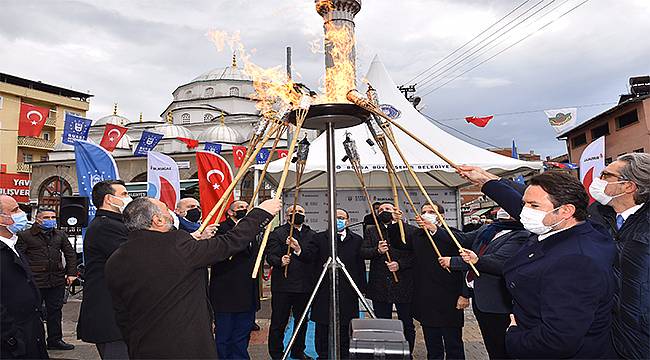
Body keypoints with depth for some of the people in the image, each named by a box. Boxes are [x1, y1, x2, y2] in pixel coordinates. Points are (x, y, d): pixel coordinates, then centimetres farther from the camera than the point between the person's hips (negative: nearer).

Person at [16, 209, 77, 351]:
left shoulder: (60, 235, 10)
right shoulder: (25, 236, -3)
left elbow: (70, 254, 16)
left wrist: (71, 273, 8)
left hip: (57, 282, 4)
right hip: (35, 282, -4)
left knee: (55, 311, 12)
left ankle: (55, 340, 24)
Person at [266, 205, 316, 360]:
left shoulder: (312, 235, 12)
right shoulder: (277, 233, -3)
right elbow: (271, 256, -12)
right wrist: (280, 261, -30)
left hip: (305, 287, 5)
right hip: (283, 286, -4)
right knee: (279, 322, 4)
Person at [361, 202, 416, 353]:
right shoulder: (370, 231, 11)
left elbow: (414, 254, -3)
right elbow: (363, 252, 0)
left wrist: (400, 264, -17)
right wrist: (377, 250, -18)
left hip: (403, 285, -1)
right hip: (379, 286, 2)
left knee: (407, 326, 9)